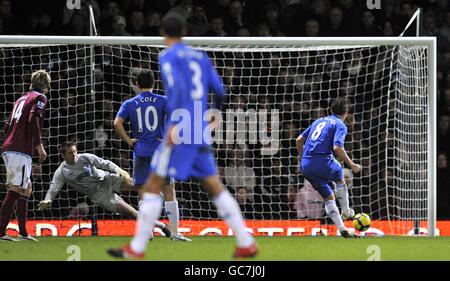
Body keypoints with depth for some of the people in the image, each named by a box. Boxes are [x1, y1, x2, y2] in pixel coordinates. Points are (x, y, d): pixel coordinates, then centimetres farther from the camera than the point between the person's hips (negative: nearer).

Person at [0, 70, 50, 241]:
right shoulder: (39, 98, 1)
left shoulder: (22, 98, 24)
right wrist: (39, 146, -14)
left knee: (26, 189, 14)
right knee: (15, 189, -13)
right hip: (21, 150, -9)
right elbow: (33, 120, -15)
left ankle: (23, 233, 11)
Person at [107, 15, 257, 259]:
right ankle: (246, 243, 6)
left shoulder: (168, 57, -4)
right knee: (215, 188, 10)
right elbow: (220, 92, 16)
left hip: (180, 132, -6)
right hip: (201, 133, 6)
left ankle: (137, 248, -7)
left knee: (153, 186, -3)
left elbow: (178, 88, -20)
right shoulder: (200, 56, 15)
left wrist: (175, 124, -24)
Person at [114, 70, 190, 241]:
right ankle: (174, 232, -1)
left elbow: (117, 123, -9)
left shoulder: (129, 104, 6)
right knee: (169, 193, 2)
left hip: (140, 152, 1)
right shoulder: (163, 101, 3)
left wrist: (128, 141, -1)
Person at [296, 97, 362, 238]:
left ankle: (342, 229, 8)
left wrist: (303, 159, 32)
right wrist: (352, 165, -8)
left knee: (329, 197, 13)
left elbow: (299, 140, 21)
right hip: (322, 162, -6)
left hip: (306, 165, 6)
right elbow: (337, 148, -15)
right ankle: (346, 212, 37)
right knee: (340, 179, 27)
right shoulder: (340, 125, 1)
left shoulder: (320, 121, 22)